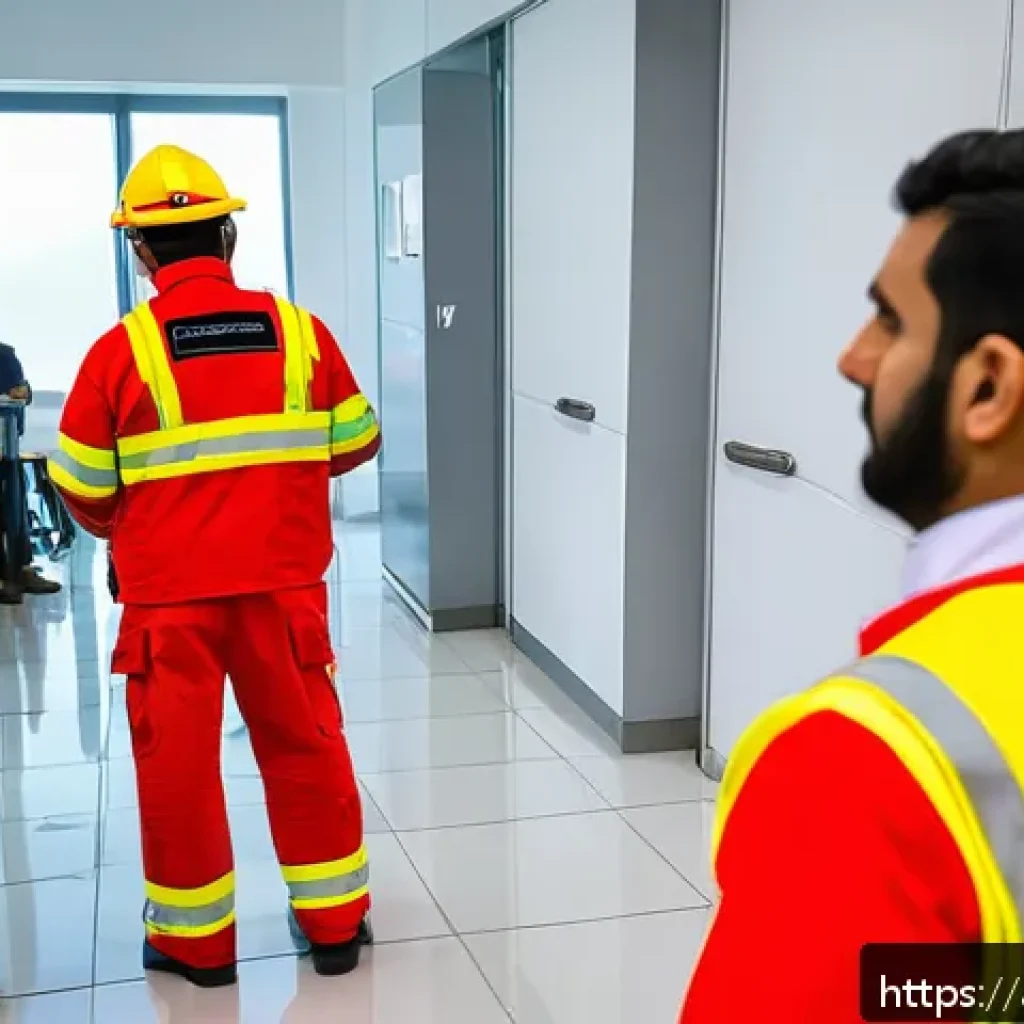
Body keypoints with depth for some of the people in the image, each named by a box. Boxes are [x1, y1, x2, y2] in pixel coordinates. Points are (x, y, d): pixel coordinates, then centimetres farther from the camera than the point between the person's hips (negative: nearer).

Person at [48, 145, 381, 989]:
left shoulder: (122, 350, -10)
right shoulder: (300, 331, -4)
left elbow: (83, 488, -5)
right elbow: (356, 445, 5)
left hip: (168, 592, -2)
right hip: (283, 579, 2)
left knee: (178, 761, 13)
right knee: (306, 747, 15)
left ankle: (195, 941, 25)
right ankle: (334, 922, 26)